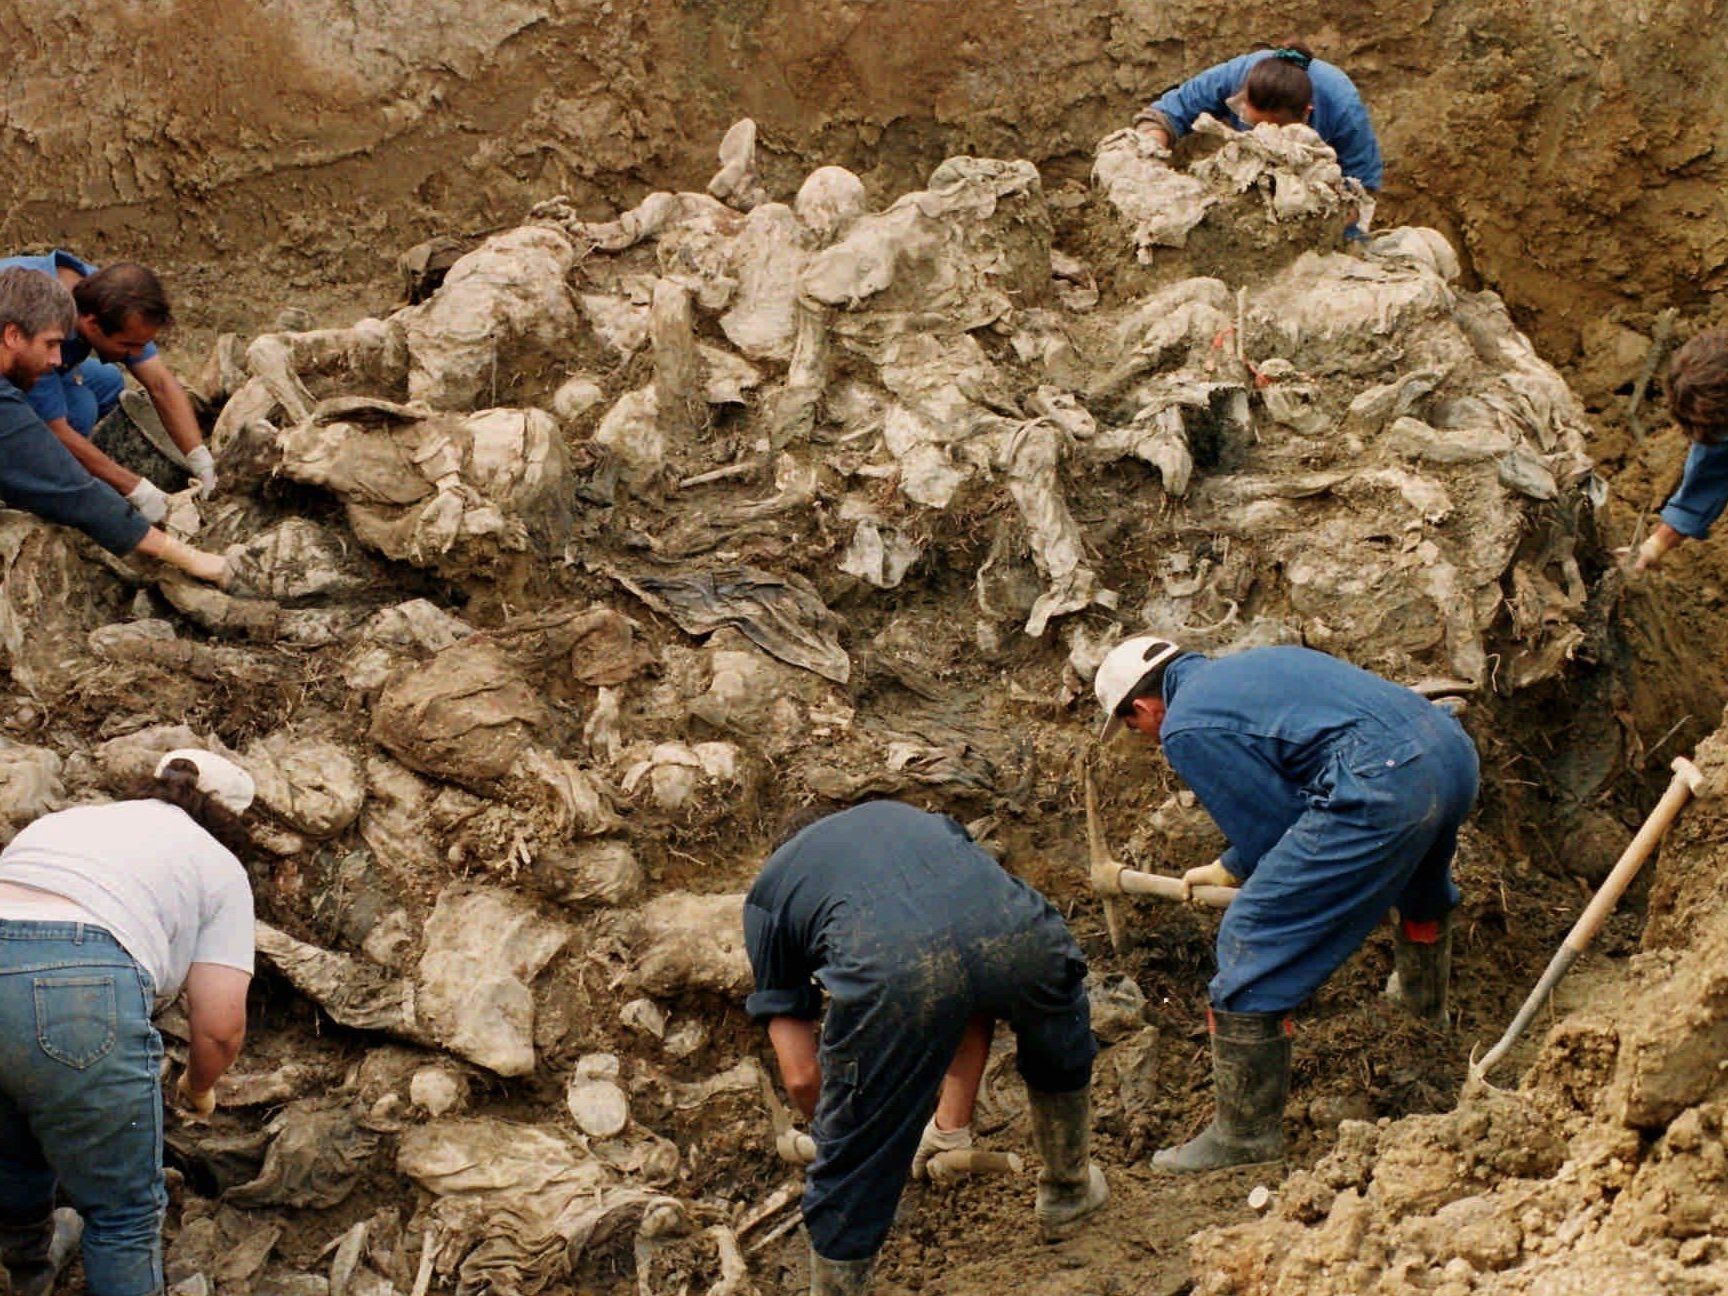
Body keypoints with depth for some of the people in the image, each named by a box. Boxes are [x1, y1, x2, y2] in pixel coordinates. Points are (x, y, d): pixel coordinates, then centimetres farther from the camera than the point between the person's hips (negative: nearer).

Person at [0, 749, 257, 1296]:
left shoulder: (60, 820, 32)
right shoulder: (218, 867, 18)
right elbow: (219, 1025, 9)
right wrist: (198, 1089, 30)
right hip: (77, 1000, -6)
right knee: (125, 1212, 9)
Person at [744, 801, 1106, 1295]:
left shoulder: (765, 899, 32)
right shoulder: (919, 821, 44)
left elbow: (801, 1077, 26)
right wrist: (955, 1118, 57)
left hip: (891, 969, -4)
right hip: (1015, 926, 4)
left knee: (853, 1172, 17)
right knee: (1061, 1053, 39)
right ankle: (1069, 1191, 61)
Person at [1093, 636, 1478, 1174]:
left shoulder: (1184, 730, 2)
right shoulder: (1248, 665, 29)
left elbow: (1275, 825, 2)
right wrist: (1231, 867, 43)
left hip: (1382, 788, -9)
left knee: (1252, 943, 0)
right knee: (1419, 881, 42)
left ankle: (1246, 1133, 7)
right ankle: (1425, 1000, 70)